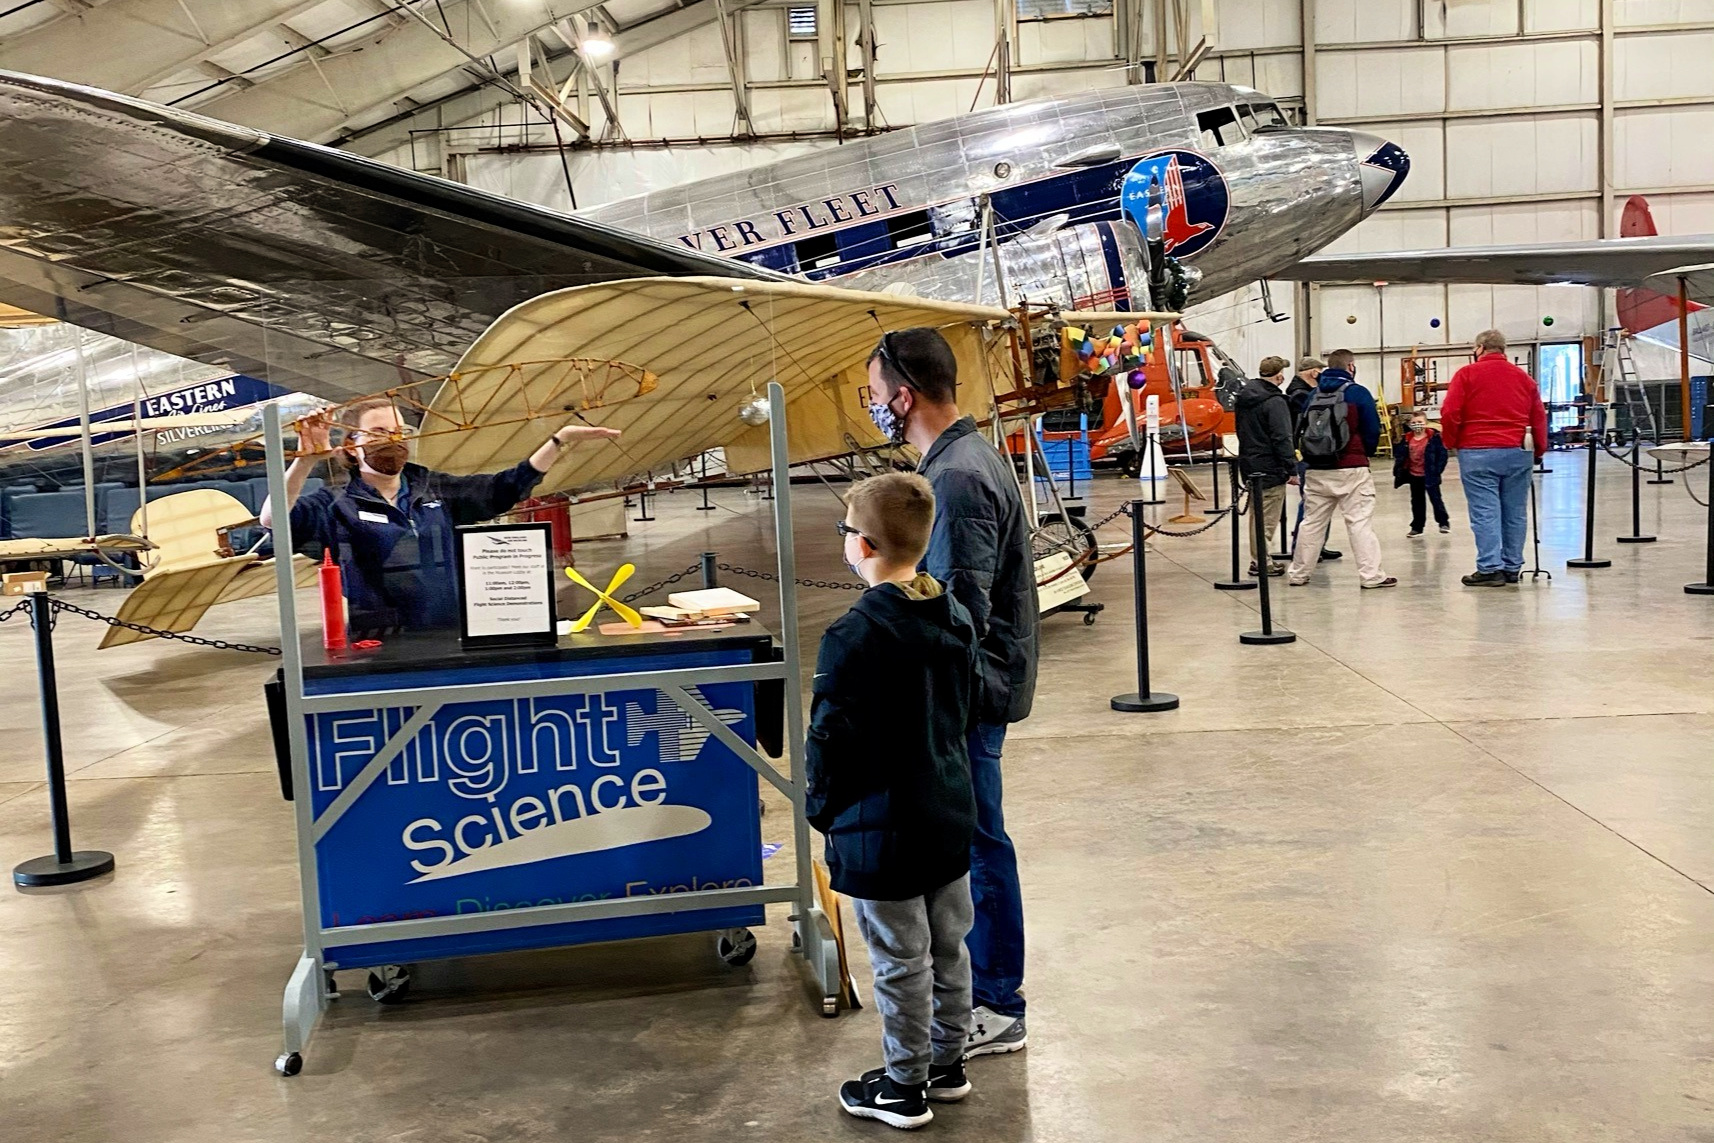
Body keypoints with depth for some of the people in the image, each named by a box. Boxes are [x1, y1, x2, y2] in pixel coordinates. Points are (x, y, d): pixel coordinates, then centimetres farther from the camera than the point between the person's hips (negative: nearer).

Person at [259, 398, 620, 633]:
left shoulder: (436, 491, 12)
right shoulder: (337, 506, -1)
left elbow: (505, 488, 11)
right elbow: (274, 520, -17)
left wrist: (562, 439, 3)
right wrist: (306, 461, -32)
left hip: (450, 642, 4)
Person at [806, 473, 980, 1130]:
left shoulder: (854, 637, -23)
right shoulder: (955, 618, 1)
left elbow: (832, 738, -19)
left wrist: (821, 808, -3)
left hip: (882, 829, -8)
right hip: (951, 815, 8)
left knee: (901, 963, 6)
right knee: (949, 947, 19)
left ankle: (905, 1087, 21)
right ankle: (948, 1063, 35)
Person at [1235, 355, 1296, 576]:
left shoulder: (1244, 396, 10)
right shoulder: (1274, 402, -17)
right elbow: (1282, 439, -19)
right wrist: (1292, 469, -15)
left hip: (1248, 464, 9)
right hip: (1269, 467, -9)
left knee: (1257, 514, 17)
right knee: (1267, 518, -3)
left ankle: (1258, 559, 23)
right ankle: (1261, 562, -3)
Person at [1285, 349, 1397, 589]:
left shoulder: (1313, 395, 7)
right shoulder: (1358, 393, -5)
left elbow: (1302, 430, 9)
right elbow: (1372, 431, -3)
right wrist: (1366, 453, 15)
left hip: (1317, 470, 4)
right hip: (1351, 470, -4)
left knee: (1312, 522, 12)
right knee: (1360, 522, -2)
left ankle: (1298, 573, 17)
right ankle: (1371, 575, -4)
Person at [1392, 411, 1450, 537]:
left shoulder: (1434, 437, -12)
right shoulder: (1407, 439, -2)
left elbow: (1442, 454, -11)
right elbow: (1399, 456, 3)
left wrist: (1437, 470, -16)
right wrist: (1398, 472, -3)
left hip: (1429, 475, -4)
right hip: (1414, 476, 4)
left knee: (1435, 499, 4)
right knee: (1417, 502, 13)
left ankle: (1444, 522, 20)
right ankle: (1417, 527, 22)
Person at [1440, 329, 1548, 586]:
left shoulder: (1467, 374, -1)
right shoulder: (1524, 377, 13)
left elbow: (1450, 413, -9)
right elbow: (1539, 417, 13)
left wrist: (1452, 442, 6)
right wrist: (1539, 451, 22)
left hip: (1478, 453, -4)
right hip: (1518, 453, 4)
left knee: (1485, 512, -4)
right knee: (1515, 513, 8)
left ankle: (1490, 569, -8)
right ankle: (1512, 569, 13)